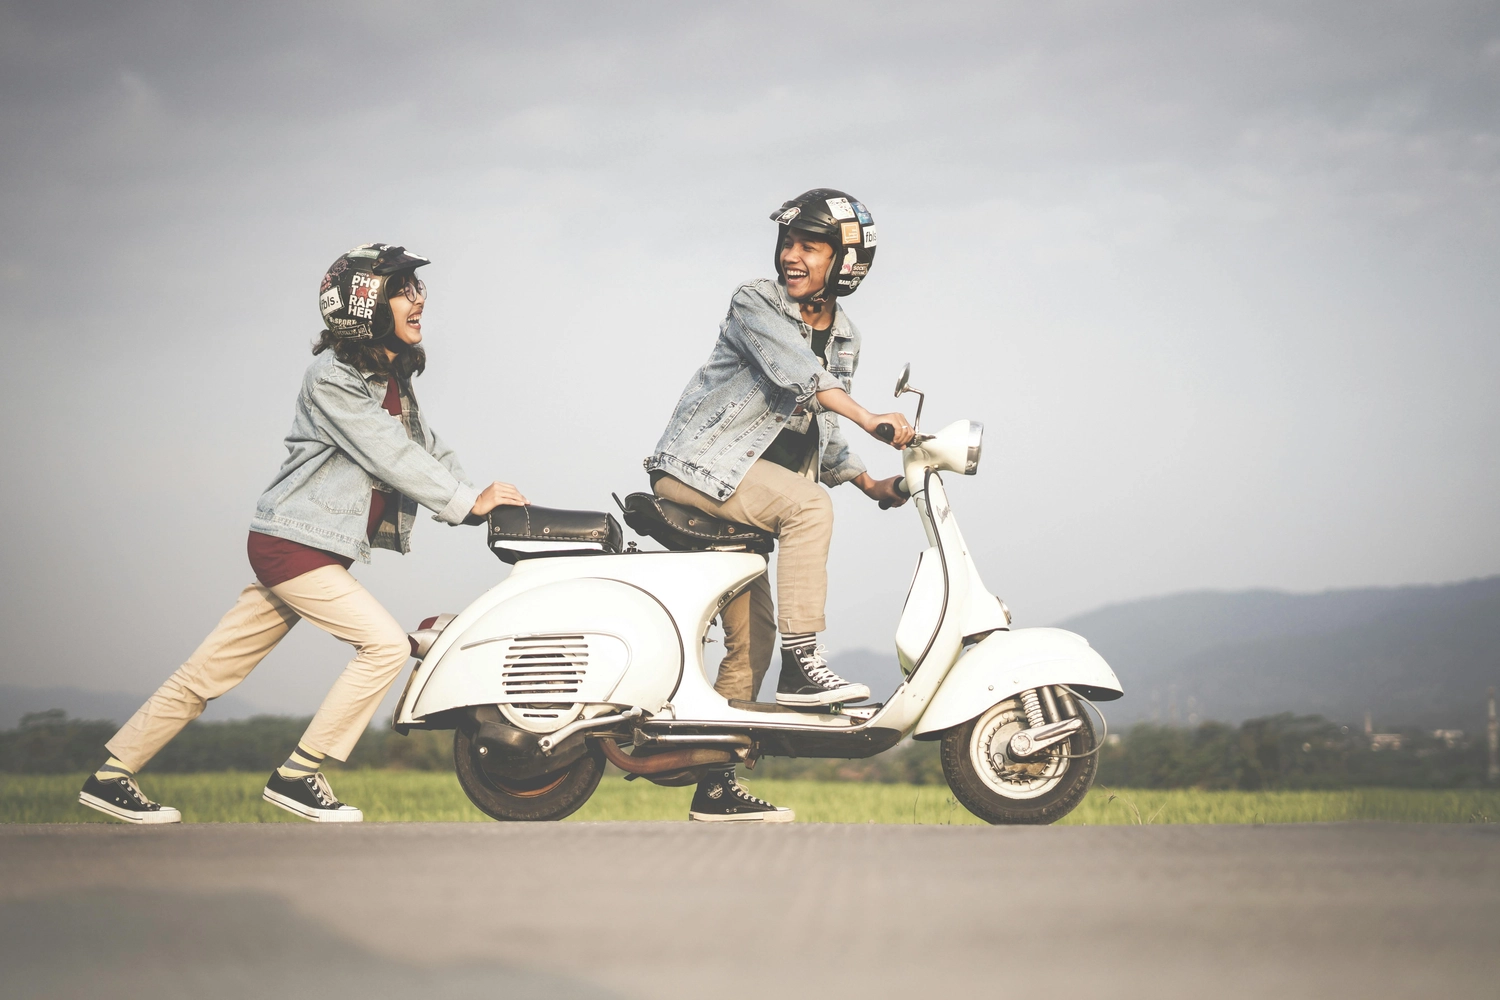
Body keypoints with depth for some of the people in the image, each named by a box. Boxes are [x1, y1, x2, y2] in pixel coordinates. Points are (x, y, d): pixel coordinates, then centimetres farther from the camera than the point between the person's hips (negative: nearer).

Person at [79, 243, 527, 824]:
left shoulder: (392, 378, 14)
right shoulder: (332, 378, -16)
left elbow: (428, 449, 13)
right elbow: (392, 458, -20)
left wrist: (483, 501, -1)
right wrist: (469, 502, -16)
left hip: (318, 550, 9)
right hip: (293, 544, -9)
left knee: (213, 668, 10)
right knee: (386, 644, -14)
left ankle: (110, 778, 15)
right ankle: (295, 776, -6)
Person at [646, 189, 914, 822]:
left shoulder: (846, 341, 13)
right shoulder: (754, 303, -9)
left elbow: (819, 432, 21)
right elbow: (794, 371, -27)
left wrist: (867, 481, 7)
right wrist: (868, 418, -36)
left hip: (741, 484, 8)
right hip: (698, 461, -8)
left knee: (753, 633, 4)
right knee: (808, 506, -30)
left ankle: (716, 786, 9)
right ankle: (800, 666, -28)